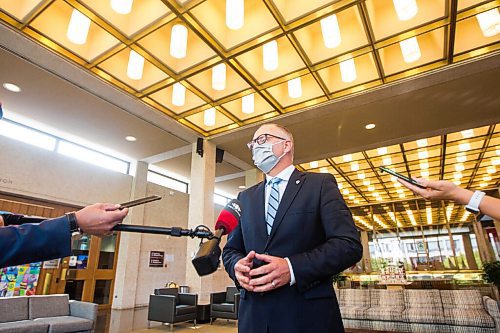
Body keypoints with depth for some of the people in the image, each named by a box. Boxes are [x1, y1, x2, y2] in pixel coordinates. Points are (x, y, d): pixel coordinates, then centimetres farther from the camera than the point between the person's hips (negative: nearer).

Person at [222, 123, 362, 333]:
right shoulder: (245, 197, 11)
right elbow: (230, 249, 14)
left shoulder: (321, 184, -3)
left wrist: (292, 268, -21)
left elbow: (349, 244, -10)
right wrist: (238, 266, -10)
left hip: (308, 315, -3)